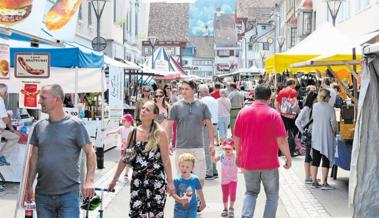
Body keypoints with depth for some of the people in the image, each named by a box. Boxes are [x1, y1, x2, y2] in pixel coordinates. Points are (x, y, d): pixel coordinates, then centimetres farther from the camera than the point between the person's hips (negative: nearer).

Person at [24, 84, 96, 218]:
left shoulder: (75, 125, -6)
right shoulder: (39, 126, 7)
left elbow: (90, 153, -5)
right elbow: (34, 157, 11)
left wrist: (89, 180, -16)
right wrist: (29, 185, 7)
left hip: (69, 194, -4)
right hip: (42, 195, 4)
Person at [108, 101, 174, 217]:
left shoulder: (160, 133, -7)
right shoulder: (133, 132, 4)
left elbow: (165, 160, -6)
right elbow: (124, 158, 10)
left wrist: (170, 182, -8)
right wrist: (114, 179, 11)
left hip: (156, 180, -3)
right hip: (137, 180, 3)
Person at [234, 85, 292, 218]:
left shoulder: (243, 112, -1)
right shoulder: (273, 114, -10)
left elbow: (236, 138, 5)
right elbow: (281, 140, -13)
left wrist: (238, 155, 18)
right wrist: (288, 158, 0)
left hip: (249, 162, 3)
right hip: (269, 162, -3)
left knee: (251, 192, 17)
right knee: (272, 195, 14)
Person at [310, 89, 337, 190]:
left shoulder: (314, 106, -2)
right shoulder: (330, 108, -13)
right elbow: (333, 124, -11)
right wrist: (334, 133, 4)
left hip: (315, 137, 4)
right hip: (327, 137, -4)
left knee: (315, 160, 11)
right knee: (326, 160, 2)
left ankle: (314, 182, 15)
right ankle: (324, 183, 2)